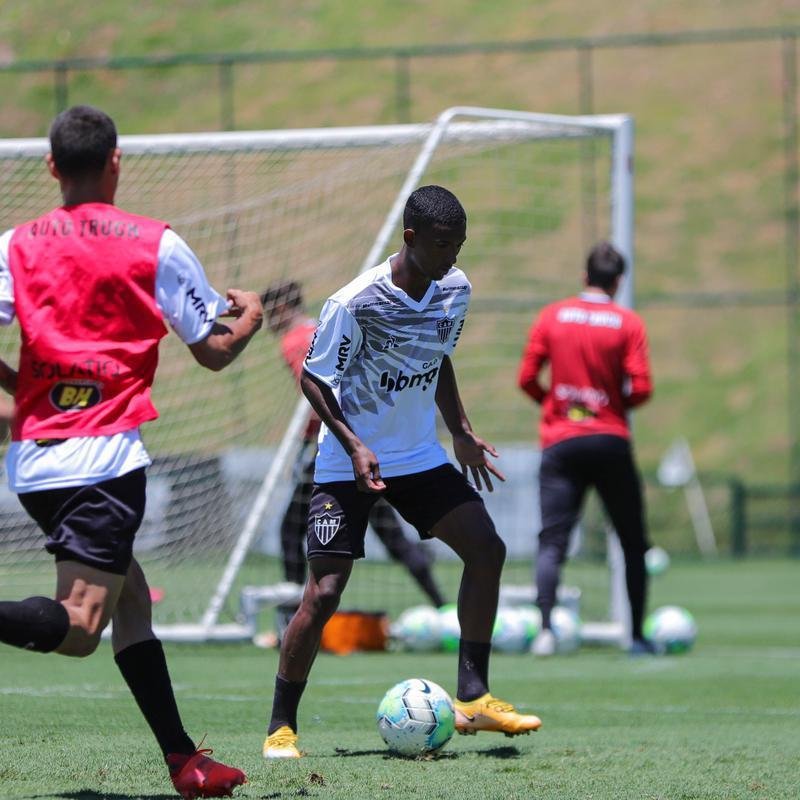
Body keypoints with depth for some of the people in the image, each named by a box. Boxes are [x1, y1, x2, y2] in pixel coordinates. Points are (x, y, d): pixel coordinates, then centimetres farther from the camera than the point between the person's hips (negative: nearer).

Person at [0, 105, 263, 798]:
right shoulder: (156, 244, 0)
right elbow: (215, 350, 6)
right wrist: (250, 313, 28)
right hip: (104, 455, -5)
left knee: (131, 596, 18)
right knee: (78, 628, -12)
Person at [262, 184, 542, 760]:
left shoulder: (456, 290, -2)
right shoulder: (355, 303, -22)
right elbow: (313, 378, -12)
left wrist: (462, 432, 12)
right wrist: (354, 445, -22)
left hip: (420, 456, 6)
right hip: (349, 461, -6)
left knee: (486, 548, -7)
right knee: (325, 591, -12)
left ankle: (472, 699, 2)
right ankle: (281, 727, 0)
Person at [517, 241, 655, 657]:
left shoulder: (552, 316, 3)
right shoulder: (628, 323, -2)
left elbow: (526, 378, 2)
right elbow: (640, 389, -9)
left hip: (561, 443, 1)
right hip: (610, 443, -1)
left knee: (552, 540, -3)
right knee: (633, 541, 11)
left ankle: (545, 629, -22)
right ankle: (638, 635, 11)